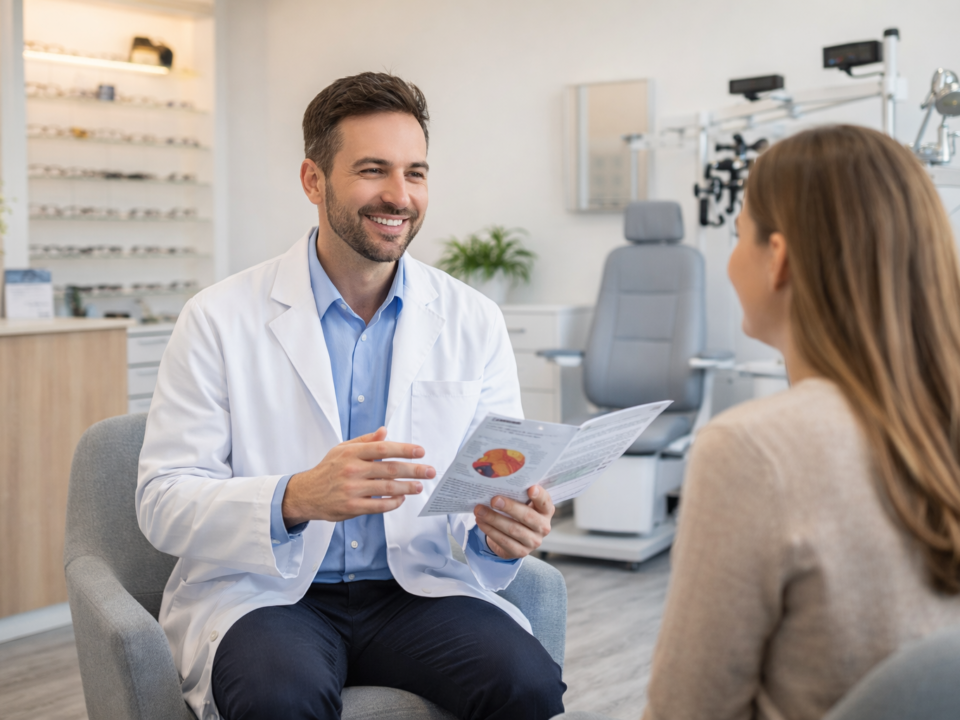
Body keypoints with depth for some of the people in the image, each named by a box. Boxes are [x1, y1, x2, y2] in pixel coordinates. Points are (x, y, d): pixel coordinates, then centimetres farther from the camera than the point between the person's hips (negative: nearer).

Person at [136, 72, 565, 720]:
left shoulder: (474, 322, 5)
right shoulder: (221, 320, -3)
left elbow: (498, 490, 6)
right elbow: (163, 502, -8)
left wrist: (505, 534, -20)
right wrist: (296, 499, -27)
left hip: (420, 588, 3)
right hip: (264, 594, -2)